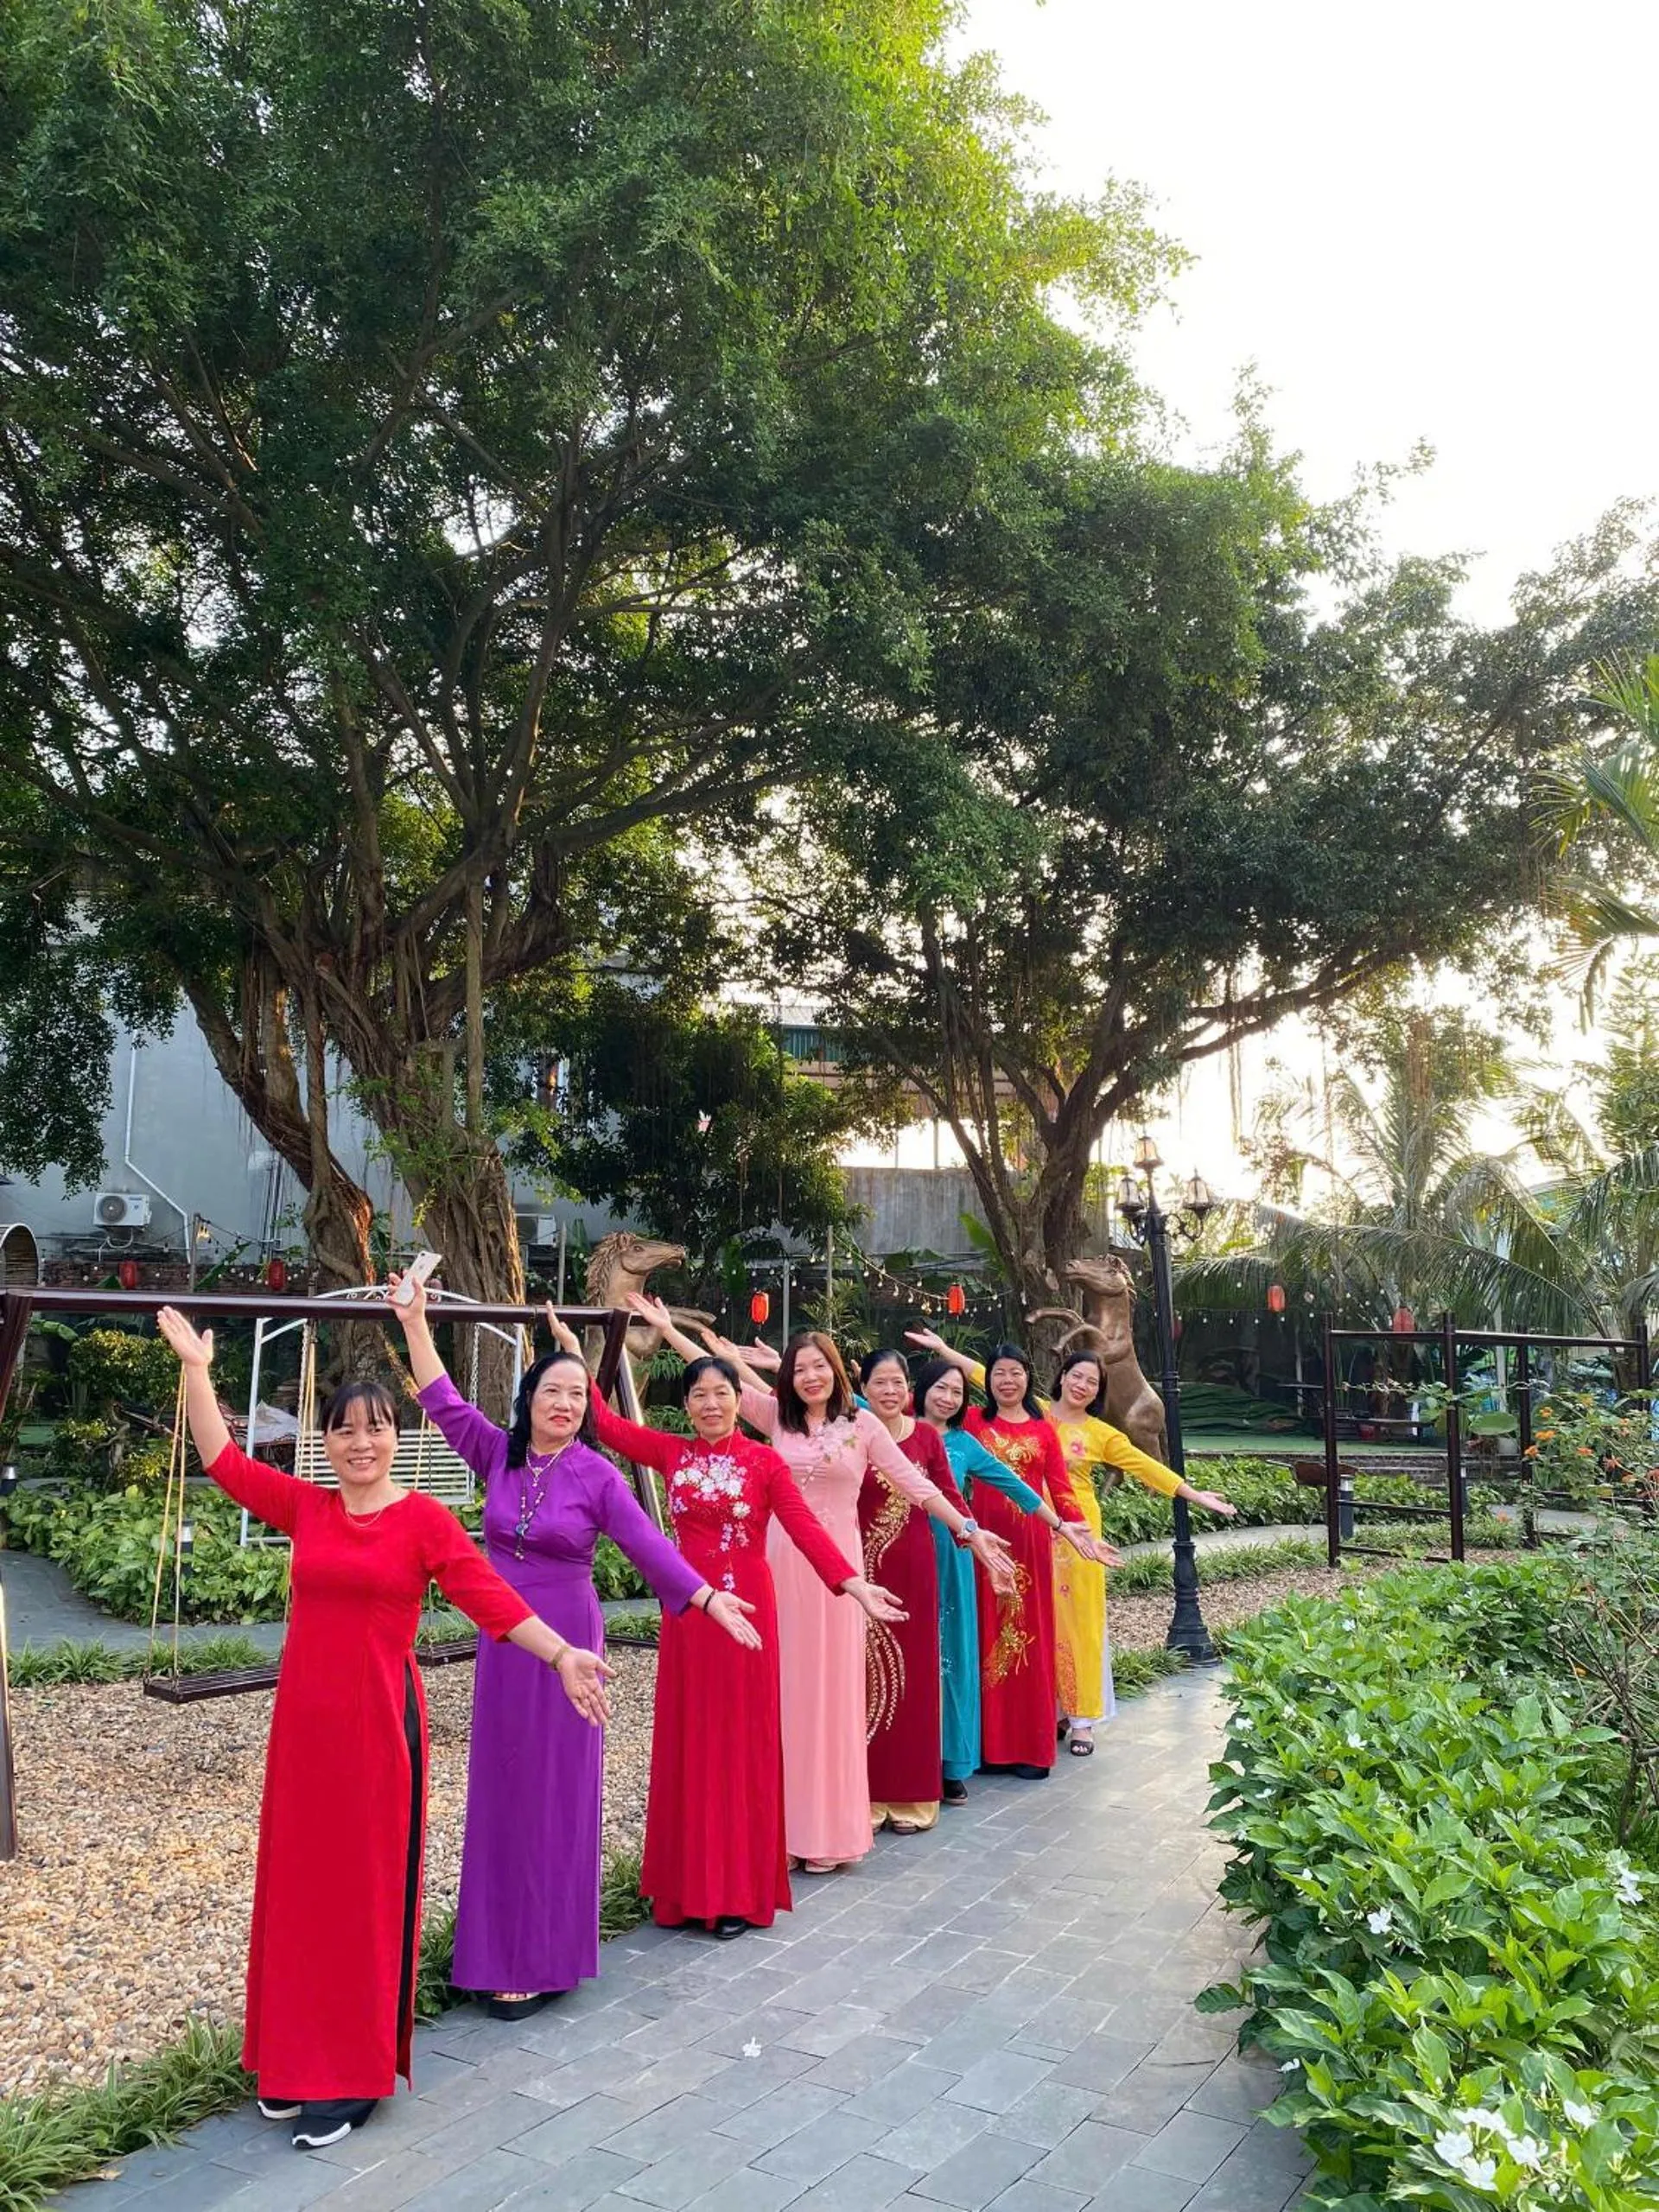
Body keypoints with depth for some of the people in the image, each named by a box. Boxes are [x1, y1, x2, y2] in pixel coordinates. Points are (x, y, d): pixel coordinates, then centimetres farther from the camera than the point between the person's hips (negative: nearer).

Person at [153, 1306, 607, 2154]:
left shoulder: (424, 1518, -9)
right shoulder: (305, 1507, 3)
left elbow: (488, 1595, -14)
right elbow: (222, 1460, 6)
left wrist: (561, 1654, -23)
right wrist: (195, 1367, 6)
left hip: (377, 1720, -4)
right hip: (303, 1718, 4)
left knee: (368, 1889, 7)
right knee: (298, 1882, 15)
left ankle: (358, 2071, 22)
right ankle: (297, 2058, 32)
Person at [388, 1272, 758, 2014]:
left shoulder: (597, 1474, -10)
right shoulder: (498, 1453, 0)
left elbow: (647, 1543, -12)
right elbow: (443, 1403, 2)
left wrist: (707, 1596, -22)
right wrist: (415, 1321, -2)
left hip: (565, 1641, -3)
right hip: (502, 1640, 4)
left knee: (555, 1789, 5)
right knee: (502, 1787, 12)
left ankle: (542, 1957, 17)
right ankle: (502, 1944, 27)